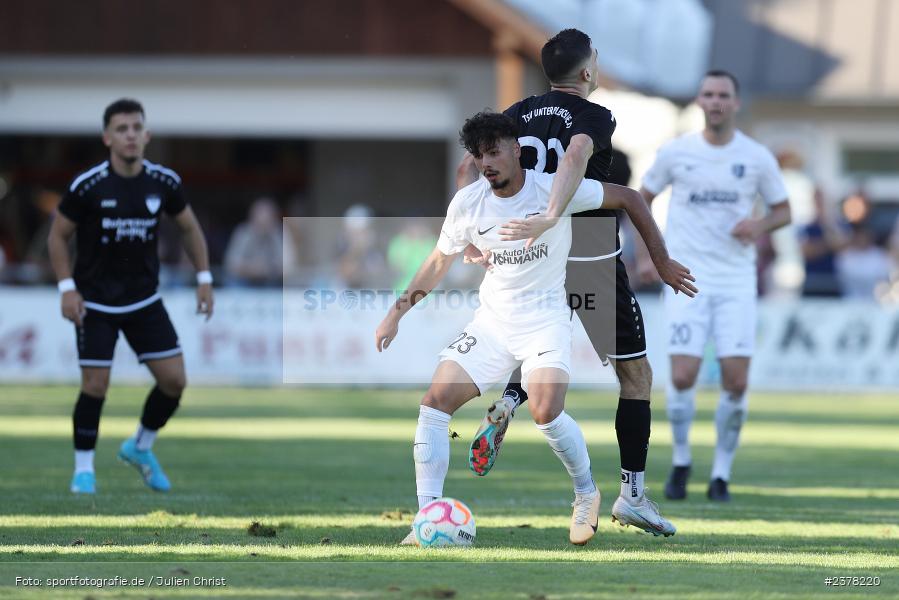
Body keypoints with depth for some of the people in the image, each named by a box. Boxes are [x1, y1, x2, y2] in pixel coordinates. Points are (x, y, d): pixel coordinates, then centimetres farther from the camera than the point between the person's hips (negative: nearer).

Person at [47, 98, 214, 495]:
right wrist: (67, 288, -11)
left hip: (144, 300, 3)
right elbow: (58, 235, -4)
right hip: (95, 302, -3)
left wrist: (204, 278, 6)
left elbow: (188, 227, 10)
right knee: (95, 386, -7)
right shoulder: (87, 187, -16)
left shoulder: (164, 183, -7)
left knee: (174, 380, -1)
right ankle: (84, 468, 12)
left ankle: (140, 447, 24)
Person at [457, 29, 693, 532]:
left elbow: (470, 166, -1)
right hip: (595, 263, -5)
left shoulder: (522, 113, 6)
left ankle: (507, 405, -3)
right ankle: (632, 492, 3)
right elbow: (576, 157, -32)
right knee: (636, 373, 8)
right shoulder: (595, 117, -10)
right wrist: (550, 220, -41)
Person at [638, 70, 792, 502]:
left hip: (736, 281, 1)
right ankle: (680, 462, 12)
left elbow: (783, 210, 12)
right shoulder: (676, 153, 0)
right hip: (687, 278, -1)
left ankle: (721, 474, 9)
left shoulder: (757, 158, 1)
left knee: (736, 381, -6)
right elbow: (643, 197, 14)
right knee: (683, 376, -11)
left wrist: (760, 226, -10)